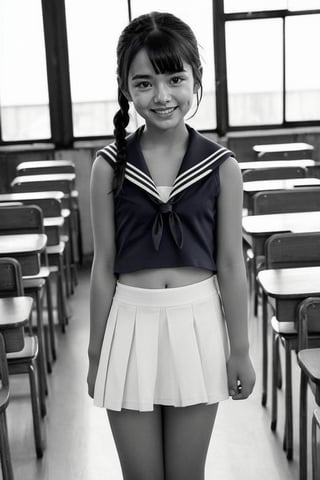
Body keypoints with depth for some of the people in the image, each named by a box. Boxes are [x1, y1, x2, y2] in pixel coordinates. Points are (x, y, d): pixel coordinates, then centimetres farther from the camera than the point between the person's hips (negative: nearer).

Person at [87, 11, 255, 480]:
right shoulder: (110, 165, -4)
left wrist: (240, 350, 3)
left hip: (197, 324, 0)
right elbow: (104, 266, 0)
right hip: (131, 326, 1)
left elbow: (231, 264, -1)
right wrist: (96, 352, 4)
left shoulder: (221, 166, -5)